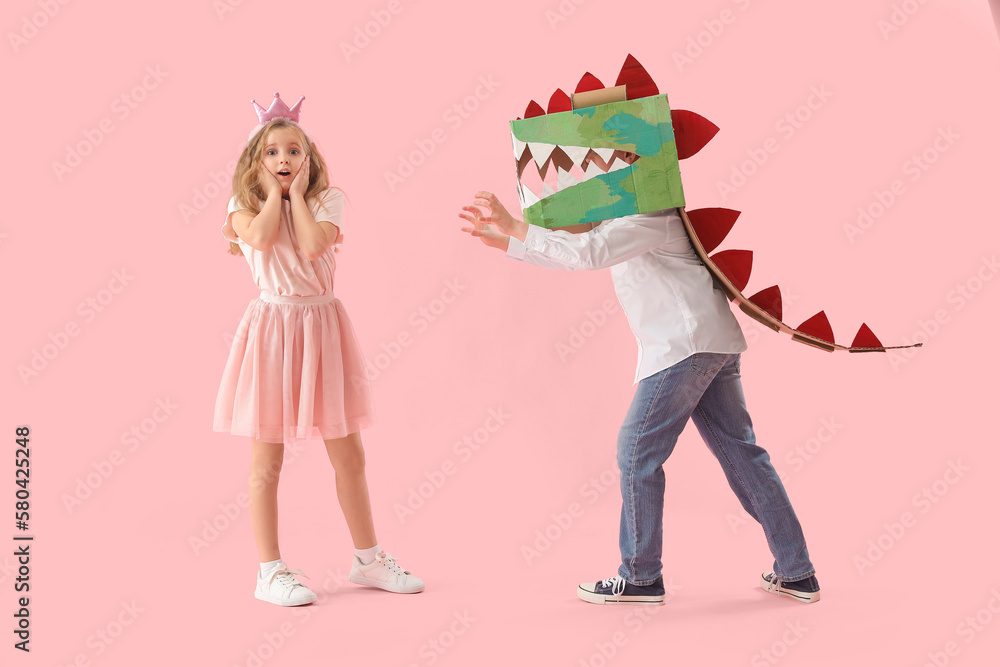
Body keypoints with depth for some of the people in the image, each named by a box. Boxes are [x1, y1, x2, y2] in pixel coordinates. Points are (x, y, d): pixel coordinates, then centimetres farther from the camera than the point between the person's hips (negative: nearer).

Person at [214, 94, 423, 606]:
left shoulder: (326, 200, 4)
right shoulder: (245, 205, 3)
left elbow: (312, 245, -15)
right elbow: (261, 236, -20)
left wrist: (297, 192, -5)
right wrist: (273, 190, -6)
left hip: (322, 324, 2)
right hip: (272, 325, -2)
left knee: (349, 454, 9)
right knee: (267, 462, 1)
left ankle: (368, 558, 24)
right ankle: (270, 571, 14)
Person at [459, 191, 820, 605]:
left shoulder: (648, 212, -10)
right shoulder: (621, 218, 21)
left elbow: (587, 253, -25)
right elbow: (568, 255, 25)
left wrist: (512, 224, -24)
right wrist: (500, 240, 18)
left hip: (684, 344, -10)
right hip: (712, 345, 10)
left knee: (638, 451, -4)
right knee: (739, 451, 9)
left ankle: (640, 577, 5)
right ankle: (797, 574, 12)